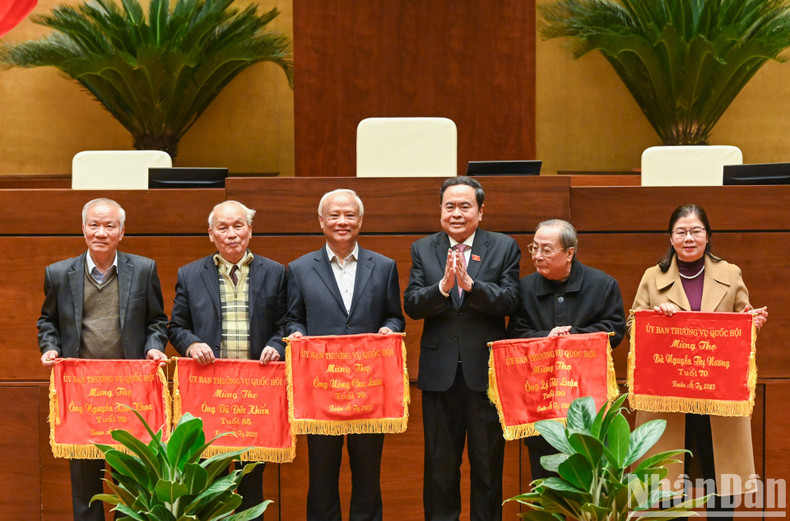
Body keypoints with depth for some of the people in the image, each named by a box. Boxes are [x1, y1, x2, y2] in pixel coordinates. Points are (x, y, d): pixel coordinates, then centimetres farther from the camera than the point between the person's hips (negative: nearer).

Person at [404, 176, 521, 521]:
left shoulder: (504, 248, 2)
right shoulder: (423, 250, 6)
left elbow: (509, 302, -10)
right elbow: (411, 305, -4)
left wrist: (471, 284, -24)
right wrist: (442, 287, -22)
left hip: (486, 372, -1)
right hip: (440, 372, 1)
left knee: (487, 463, 7)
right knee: (440, 463, 10)